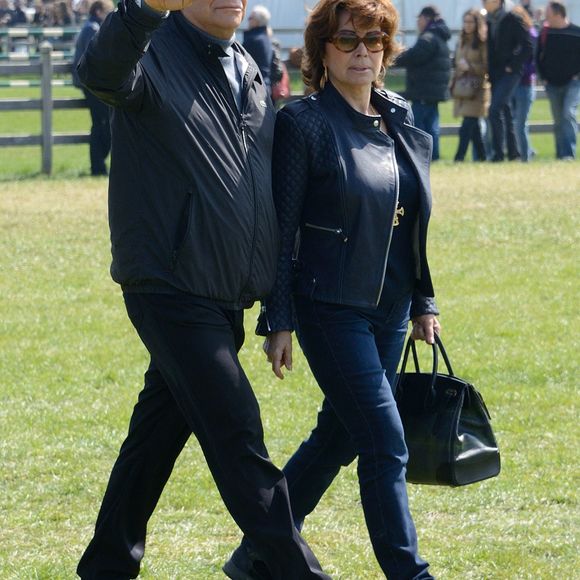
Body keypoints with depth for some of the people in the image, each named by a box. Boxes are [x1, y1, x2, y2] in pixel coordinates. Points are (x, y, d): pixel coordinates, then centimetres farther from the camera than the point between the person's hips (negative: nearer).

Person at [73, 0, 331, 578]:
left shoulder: (247, 70, 14)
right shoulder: (155, 53, -11)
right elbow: (102, 73, -36)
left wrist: (278, 302, 21)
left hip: (226, 296, 8)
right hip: (171, 288, -8)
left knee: (159, 431, 16)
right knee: (236, 432, -10)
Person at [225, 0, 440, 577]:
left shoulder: (402, 124, 9)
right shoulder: (305, 123, -9)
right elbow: (280, 228, -8)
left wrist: (423, 302, 15)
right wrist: (278, 320, -10)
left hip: (389, 310, 7)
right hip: (330, 308, -7)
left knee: (339, 436, 13)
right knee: (385, 443, -10)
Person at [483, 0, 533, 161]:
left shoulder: (513, 21, -8)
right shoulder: (488, 22, 10)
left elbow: (527, 47, -10)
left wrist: (513, 66, -14)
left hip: (509, 72, -7)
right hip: (494, 74, 7)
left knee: (495, 110, -17)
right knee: (505, 112, 10)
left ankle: (498, 152, -15)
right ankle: (513, 152, 17)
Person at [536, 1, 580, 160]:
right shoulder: (545, 33, 5)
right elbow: (538, 57, 15)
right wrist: (544, 76, 6)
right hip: (553, 84, 4)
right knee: (558, 121, 8)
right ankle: (561, 154, 15)